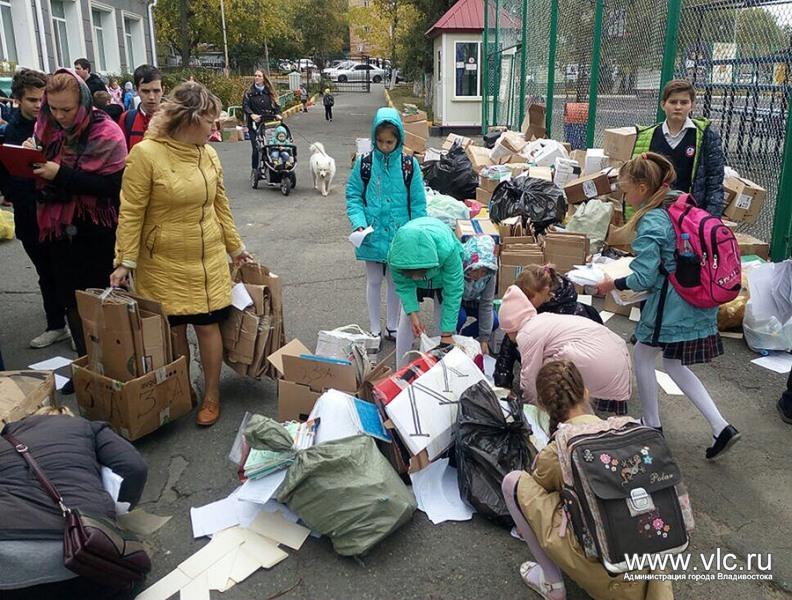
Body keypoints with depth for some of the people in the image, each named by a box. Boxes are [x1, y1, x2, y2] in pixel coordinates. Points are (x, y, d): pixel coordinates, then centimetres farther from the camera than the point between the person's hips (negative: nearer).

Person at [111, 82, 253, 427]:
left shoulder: (209, 154, 2)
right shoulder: (145, 154, -14)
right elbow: (131, 213, -12)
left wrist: (235, 247, 17)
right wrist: (125, 261, -13)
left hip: (208, 259, 4)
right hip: (163, 262, -3)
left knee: (207, 324, 6)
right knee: (173, 329, 6)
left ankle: (212, 395, 22)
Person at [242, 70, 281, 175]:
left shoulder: (269, 92, 14)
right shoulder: (249, 92, 6)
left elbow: (276, 105, 15)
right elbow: (245, 105, -5)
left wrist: (277, 114, -6)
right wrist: (252, 115, -23)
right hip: (255, 124, -2)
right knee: (256, 148, -8)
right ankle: (255, 170, 5)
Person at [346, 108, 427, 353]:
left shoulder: (409, 166, -5)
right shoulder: (364, 164, -6)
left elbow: (418, 203, -2)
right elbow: (353, 195, 0)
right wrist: (358, 222, -15)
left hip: (398, 234, 0)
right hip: (372, 235, 0)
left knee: (396, 281, 14)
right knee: (374, 280, 12)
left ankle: (392, 326, 30)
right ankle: (374, 330, 25)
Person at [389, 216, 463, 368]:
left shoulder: (448, 249, -46)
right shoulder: (395, 253, -40)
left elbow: (453, 292, -37)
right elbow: (403, 285, -22)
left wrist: (447, 334, -35)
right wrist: (412, 313, -35)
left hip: (443, 275, -1)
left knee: (444, 320, -3)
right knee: (406, 321, -2)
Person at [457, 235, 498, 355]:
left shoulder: (490, 273, -28)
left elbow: (487, 304, -22)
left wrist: (484, 339, -23)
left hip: (473, 302, 3)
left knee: (493, 321, -17)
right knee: (460, 316, -33)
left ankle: (462, 336, 6)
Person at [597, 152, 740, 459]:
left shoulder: (650, 223, -18)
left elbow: (643, 279, -17)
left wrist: (613, 284, -1)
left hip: (671, 305, -9)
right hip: (699, 302, 9)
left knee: (642, 356, 13)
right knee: (674, 364, 20)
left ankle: (652, 426, 26)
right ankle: (721, 428, 14)